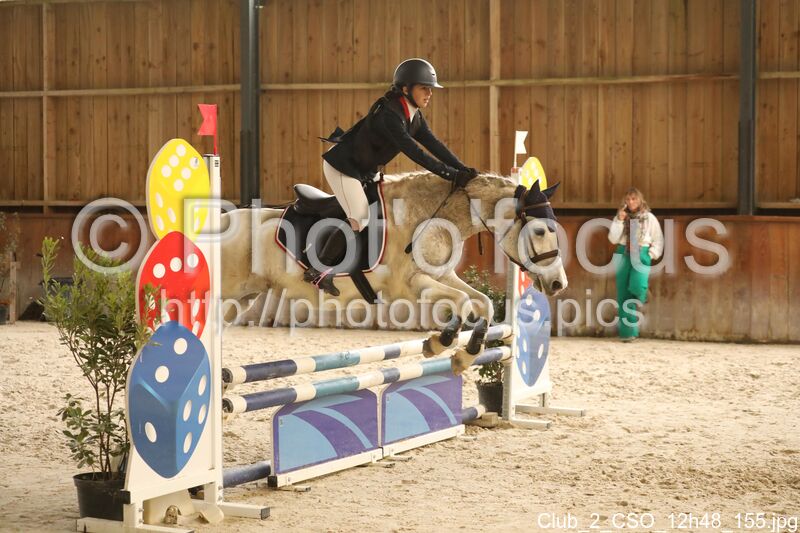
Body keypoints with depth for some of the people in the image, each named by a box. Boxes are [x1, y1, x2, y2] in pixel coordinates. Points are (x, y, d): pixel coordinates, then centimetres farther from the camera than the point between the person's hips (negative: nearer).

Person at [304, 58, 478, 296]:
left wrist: (463, 169, -16)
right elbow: (415, 153, -36)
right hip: (342, 166, -10)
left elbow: (434, 144, -4)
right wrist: (451, 174, -38)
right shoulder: (388, 116, -30)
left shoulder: (413, 116, 0)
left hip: (364, 170, 10)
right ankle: (318, 270, -7)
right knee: (360, 219, -16)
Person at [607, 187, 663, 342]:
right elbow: (613, 239, 2)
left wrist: (652, 254, -4)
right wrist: (619, 221, -6)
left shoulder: (649, 218, 5)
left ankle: (643, 296, 13)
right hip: (623, 255, 2)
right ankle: (627, 332, 4)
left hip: (641, 255, -2)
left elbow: (658, 239, 8)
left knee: (636, 286, -26)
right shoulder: (620, 217, 10)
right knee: (623, 294, -1)